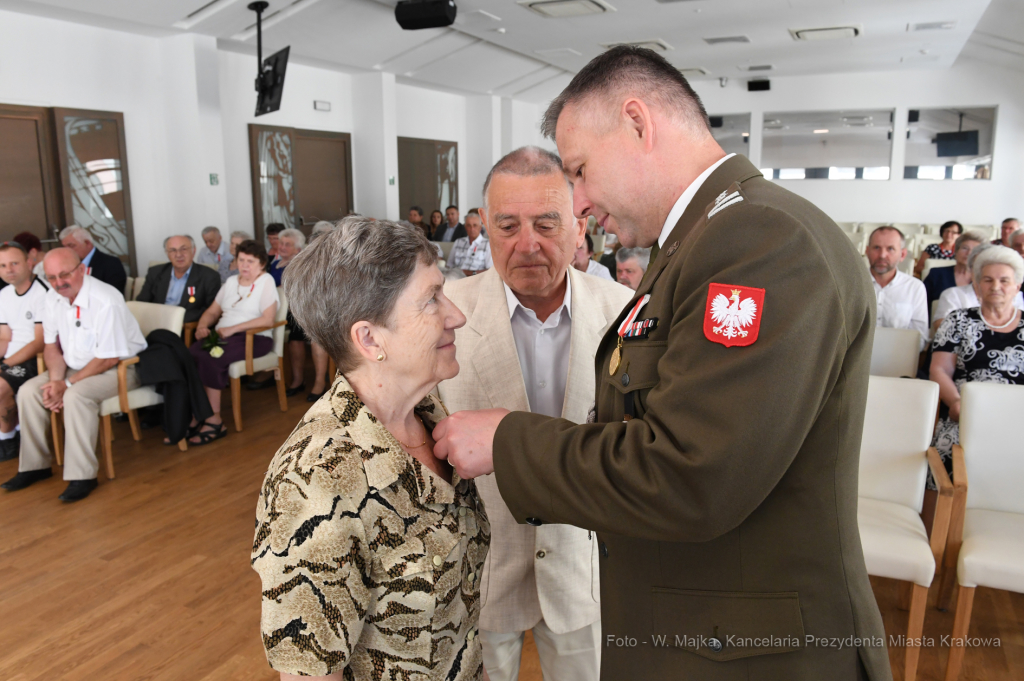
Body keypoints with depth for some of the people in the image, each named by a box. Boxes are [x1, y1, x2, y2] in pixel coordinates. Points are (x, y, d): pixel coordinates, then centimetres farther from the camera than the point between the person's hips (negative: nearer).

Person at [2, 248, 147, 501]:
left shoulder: (106, 302, -25)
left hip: (120, 367, -8)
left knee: (76, 396, -32)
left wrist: (67, 385, -19)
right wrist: (56, 380, -10)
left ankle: (83, 476, -23)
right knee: (28, 391, -6)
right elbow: (51, 346, 8)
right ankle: (35, 465, 8)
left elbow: (109, 358, -22)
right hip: (75, 366, 8)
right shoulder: (53, 299, -1)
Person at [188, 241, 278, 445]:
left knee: (210, 359, -31)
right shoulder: (231, 282, 22)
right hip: (222, 335, 6)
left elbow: (268, 320, -11)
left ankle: (214, 420, -22)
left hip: (253, 338, -6)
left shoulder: (266, 281, 0)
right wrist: (203, 326, 0)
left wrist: (232, 328, -15)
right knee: (190, 355, -25)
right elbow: (212, 311, 23)